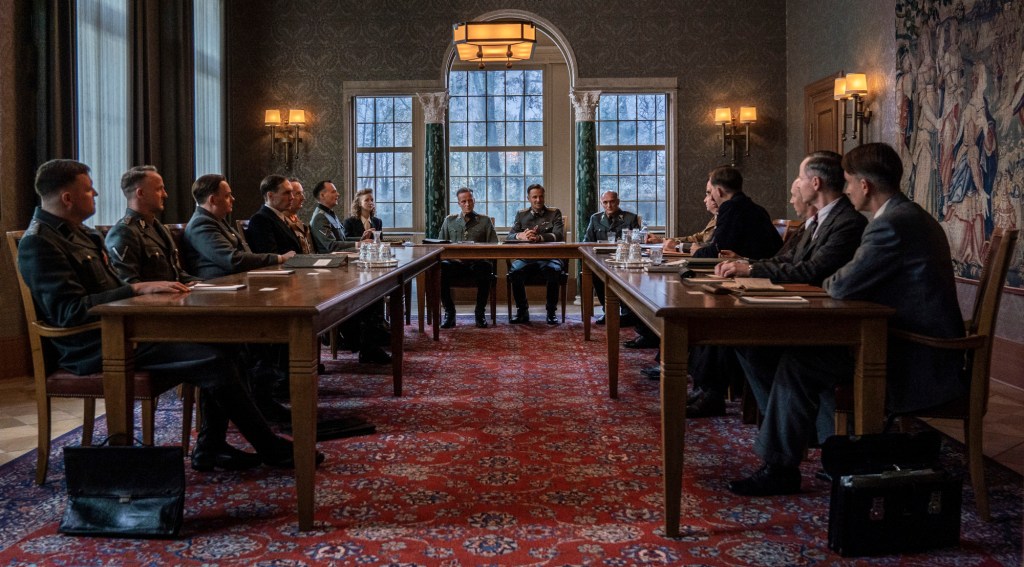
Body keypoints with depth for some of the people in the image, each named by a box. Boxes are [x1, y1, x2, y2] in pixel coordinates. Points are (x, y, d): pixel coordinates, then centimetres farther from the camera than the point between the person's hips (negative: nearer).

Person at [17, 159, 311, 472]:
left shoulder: (82, 234, 17)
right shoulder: (39, 244, -14)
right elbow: (69, 310, -25)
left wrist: (155, 290, 5)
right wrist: (138, 288, -25)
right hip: (95, 349, -10)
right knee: (215, 362, -18)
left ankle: (210, 448, 1)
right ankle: (270, 448, -4)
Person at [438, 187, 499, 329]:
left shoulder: (485, 221, 15)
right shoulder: (449, 220, 20)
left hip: (477, 263, -1)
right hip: (455, 263, 1)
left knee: (485, 269, -38)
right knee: (441, 268, -33)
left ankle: (480, 312, -18)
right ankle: (449, 311, -16)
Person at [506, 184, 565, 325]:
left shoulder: (554, 213, 11)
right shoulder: (521, 214, 17)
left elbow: (559, 235, -5)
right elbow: (510, 236, 6)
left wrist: (539, 237, -24)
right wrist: (521, 236, -20)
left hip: (549, 256, -1)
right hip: (526, 257, 1)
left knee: (553, 270, -36)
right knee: (515, 270, -32)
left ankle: (551, 312, -19)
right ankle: (522, 311, -15)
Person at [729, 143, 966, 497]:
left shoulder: (893, 224, -20)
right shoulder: (913, 216, 14)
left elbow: (843, 286, -19)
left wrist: (829, 282, 3)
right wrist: (839, 282, 3)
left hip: (919, 366, -10)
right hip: (928, 353, 10)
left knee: (799, 362, -12)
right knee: (816, 350, 13)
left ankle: (779, 468, -3)